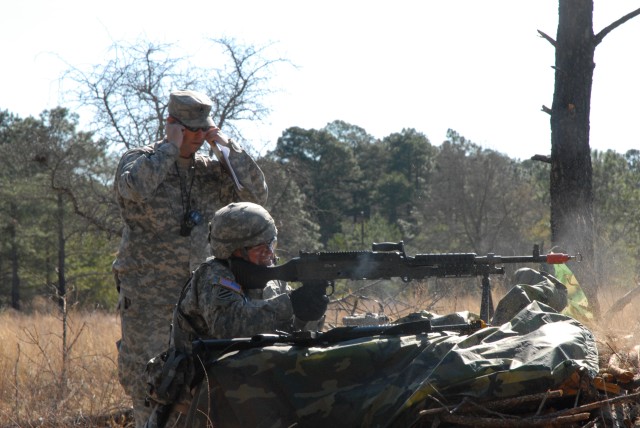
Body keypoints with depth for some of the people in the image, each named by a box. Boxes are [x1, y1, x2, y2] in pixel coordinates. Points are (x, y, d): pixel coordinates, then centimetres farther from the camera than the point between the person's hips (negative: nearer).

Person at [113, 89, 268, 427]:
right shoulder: (138, 161, -4)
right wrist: (170, 146, -19)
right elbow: (134, 187, -28)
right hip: (148, 294, -4)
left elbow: (256, 192, -2)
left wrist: (225, 146, -8)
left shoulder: (210, 171, 9)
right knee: (145, 374, -2)